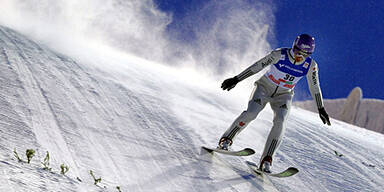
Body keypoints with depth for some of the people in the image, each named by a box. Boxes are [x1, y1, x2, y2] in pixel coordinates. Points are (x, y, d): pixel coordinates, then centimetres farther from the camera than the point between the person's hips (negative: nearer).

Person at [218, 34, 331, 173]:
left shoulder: (310, 66, -13)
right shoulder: (280, 54, -22)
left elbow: (315, 87, 0)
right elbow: (257, 66, -17)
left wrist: (321, 109, 6)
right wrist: (236, 79, -16)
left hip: (283, 95, 2)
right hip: (264, 88, -2)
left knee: (280, 122, -24)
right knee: (251, 113, -25)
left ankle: (266, 161, -23)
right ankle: (226, 140, -6)